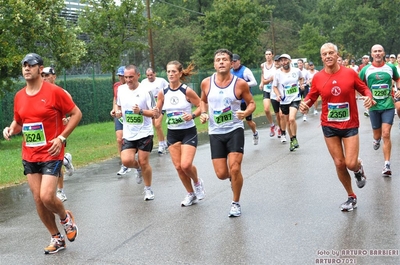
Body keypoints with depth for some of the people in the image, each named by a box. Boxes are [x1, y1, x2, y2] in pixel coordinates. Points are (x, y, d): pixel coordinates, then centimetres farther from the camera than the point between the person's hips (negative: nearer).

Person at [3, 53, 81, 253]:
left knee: (47, 197, -16)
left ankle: (66, 217, 18)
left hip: (51, 154, -6)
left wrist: (62, 137, -13)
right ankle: (56, 239, 22)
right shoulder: (19, 96, 6)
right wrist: (11, 129, -4)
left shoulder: (54, 91, -10)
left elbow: (76, 113, -5)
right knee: (37, 199, 7)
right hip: (29, 156, 6)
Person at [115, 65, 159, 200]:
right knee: (126, 160, -12)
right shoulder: (121, 89, 3)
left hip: (144, 133, -4)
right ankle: (138, 169, 24)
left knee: (143, 162, 1)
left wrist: (140, 111, -26)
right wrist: (118, 112, 0)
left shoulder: (145, 91, -11)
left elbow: (155, 113, -11)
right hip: (128, 134, 4)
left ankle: (148, 189, 22)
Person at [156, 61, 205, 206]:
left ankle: (197, 182, 17)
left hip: (188, 132, -4)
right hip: (172, 133, 4)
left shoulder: (187, 91, -12)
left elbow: (202, 106, -6)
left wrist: (192, 115, -22)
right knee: (178, 167, 3)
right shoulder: (163, 92, 0)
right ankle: (191, 194, 22)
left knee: (186, 164, -16)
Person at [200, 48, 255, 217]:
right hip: (215, 132, 3)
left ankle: (236, 203, 11)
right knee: (221, 174, 0)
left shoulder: (240, 83, -9)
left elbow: (251, 103, 3)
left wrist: (246, 113, -18)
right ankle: (233, 177, 39)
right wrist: (203, 113, -3)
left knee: (235, 169, -11)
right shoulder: (206, 83, -2)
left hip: (235, 130, -2)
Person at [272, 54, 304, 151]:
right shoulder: (278, 73, -6)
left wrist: (301, 84, 5)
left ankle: (294, 139, -2)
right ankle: (292, 140, 30)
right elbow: (275, 86, 4)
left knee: (292, 119, -22)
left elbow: (301, 78, 20)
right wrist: (278, 95, -12)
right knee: (287, 121, 12)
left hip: (295, 99, -2)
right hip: (284, 101, 2)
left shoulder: (296, 71, -4)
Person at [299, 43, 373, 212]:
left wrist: (368, 97, -19)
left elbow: (364, 89, 3)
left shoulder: (350, 73, -9)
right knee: (339, 164, 6)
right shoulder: (318, 78, -5)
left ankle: (359, 168, 30)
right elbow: (311, 97, 5)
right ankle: (351, 197, 25)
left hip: (350, 125, -2)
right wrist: (305, 104, -17)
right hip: (329, 126, 2)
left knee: (351, 164, -10)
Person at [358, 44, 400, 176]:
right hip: (374, 106, 1)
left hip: (388, 106, -1)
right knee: (377, 135, 12)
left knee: (386, 134, -12)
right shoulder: (366, 70, -2)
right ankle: (376, 140, 52)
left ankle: (387, 165, -7)